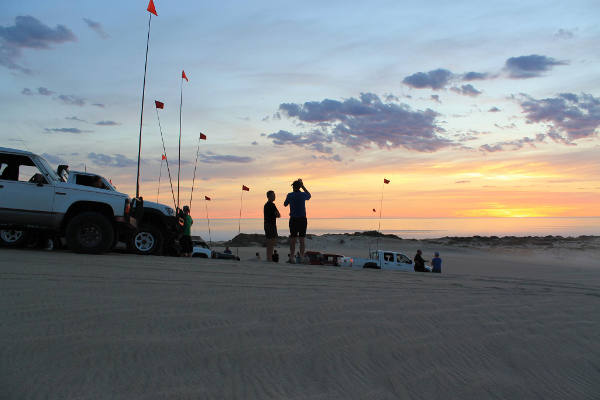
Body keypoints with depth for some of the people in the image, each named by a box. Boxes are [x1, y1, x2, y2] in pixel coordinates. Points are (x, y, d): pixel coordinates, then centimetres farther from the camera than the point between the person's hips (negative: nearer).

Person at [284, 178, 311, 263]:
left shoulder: (290, 195, -2)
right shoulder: (303, 195, -1)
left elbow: (285, 204, 14)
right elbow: (309, 195, 24)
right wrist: (303, 186, 24)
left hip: (293, 220, 0)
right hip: (302, 219, 0)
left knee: (293, 240, 5)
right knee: (302, 240, 3)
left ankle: (292, 258, 1)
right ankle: (301, 258, 0)